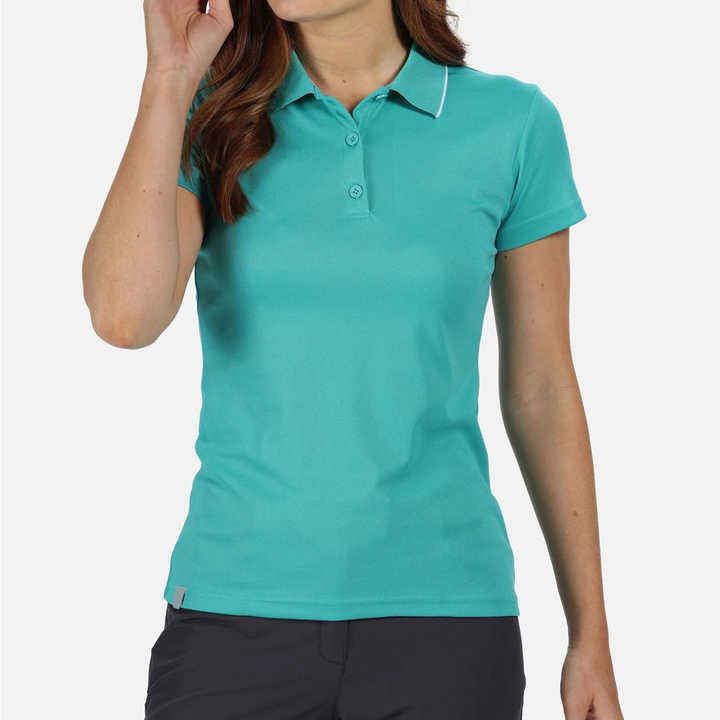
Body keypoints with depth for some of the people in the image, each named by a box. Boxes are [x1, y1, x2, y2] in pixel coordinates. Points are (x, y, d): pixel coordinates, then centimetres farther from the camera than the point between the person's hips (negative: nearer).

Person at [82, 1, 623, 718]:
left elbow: (540, 390, 5)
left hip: (437, 607, 0)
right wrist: (170, 76, -12)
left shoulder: (511, 122, 1)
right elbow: (125, 316, -15)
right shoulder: (209, 116, 2)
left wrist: (591, 637, 6)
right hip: (241, 602, 1)